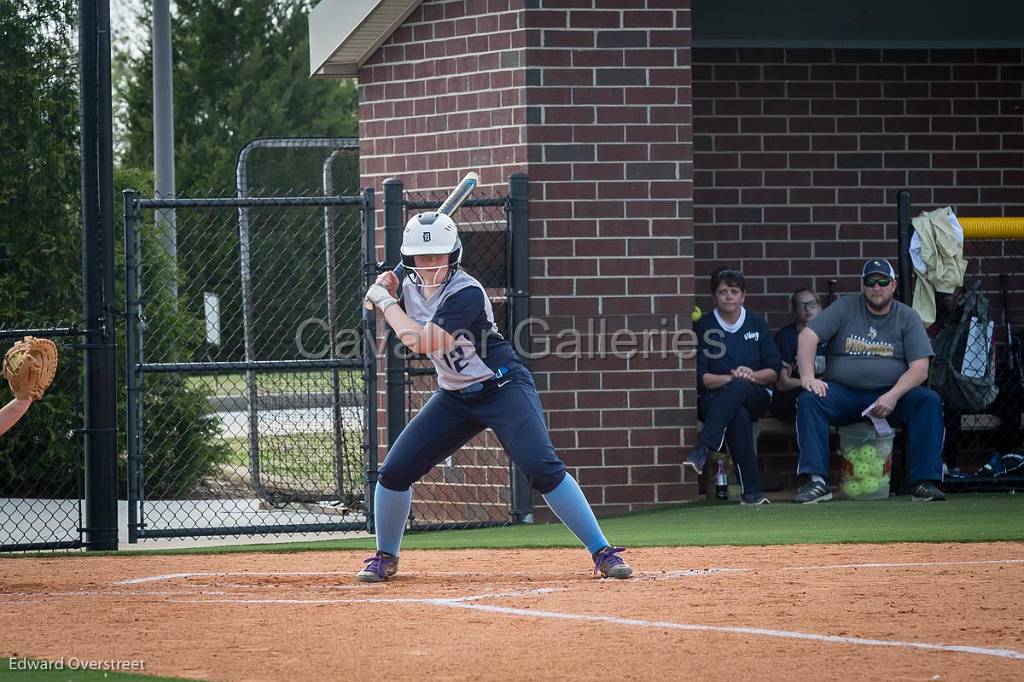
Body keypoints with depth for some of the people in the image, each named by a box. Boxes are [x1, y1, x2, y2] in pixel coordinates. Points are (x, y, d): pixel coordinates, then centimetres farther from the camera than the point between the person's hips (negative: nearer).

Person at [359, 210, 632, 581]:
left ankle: (603, 553, -17)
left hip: (504, 387, -7)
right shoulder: (413, 286, -1)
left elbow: (421, 342, -31)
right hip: (454, 396, 7)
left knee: (543, 468, -22)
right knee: (394, 471, -2)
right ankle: (385, 557, 18)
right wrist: (388, 296, -1)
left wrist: (385, 302, -20)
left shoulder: (466, 293, -24)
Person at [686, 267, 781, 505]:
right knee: (738, 416, -37)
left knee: (738, 388, -37)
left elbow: (774, 372, 8)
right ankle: (751, 491, -41)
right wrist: (731, 378, -17)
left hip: (755, 398, 1)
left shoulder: (757, 325, 13)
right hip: (712, 399, -1)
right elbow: (700, 377, -2)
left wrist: (751, 375, -13)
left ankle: (702, 452, -50)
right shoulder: (704, 327, 6)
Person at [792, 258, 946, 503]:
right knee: (809, 399, -28)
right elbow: (808, 336, -5)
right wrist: (807, 377, -23)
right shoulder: (845, 308, 6)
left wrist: (893, 396, -22)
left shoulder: (907, 317, 6)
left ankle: (925, 482, -30)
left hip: (892, 393, 0)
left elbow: (920, 368, -5)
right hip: (843, 394, 0)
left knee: (929, 401, -27)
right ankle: (816, 481, -35)